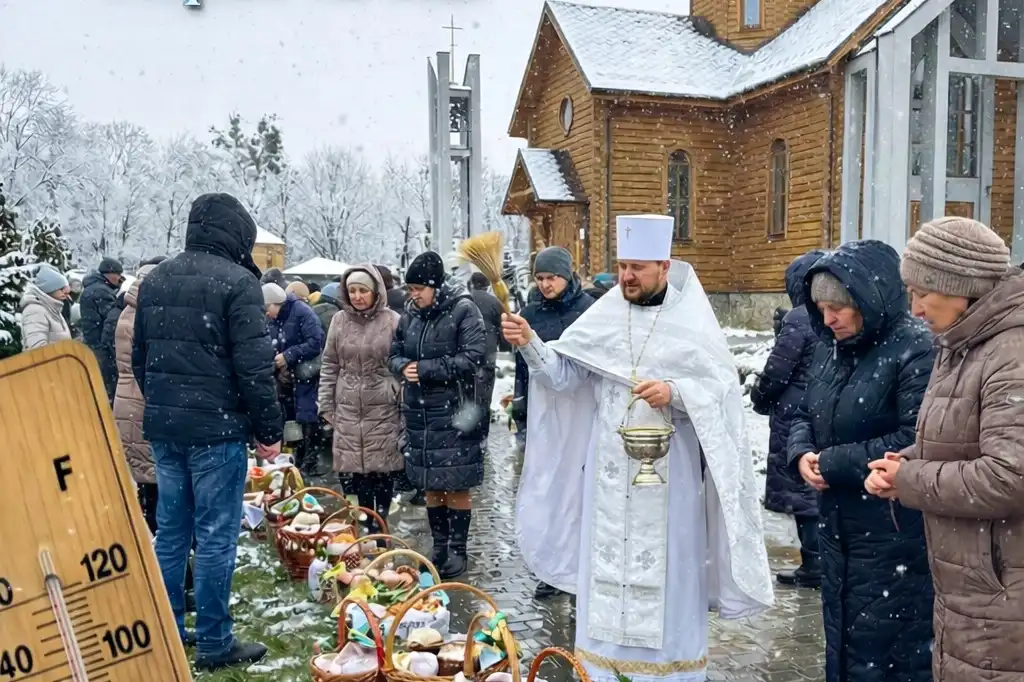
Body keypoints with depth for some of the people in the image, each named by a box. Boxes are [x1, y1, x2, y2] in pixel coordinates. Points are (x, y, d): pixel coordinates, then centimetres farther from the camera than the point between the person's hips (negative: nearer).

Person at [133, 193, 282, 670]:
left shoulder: (155, 279, 11)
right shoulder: (237, 281, -12)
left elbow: (139, 358, 17)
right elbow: (254, 365, -15)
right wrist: (269, 429, -8)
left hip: (162, 427, 7)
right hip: (217, 428, -7)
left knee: (170, 532, 16)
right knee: (215, 537, 2)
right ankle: (214, 644, 11)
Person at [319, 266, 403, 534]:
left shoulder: (392, 320, -4)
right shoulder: (339, 321, 4)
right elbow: (329, 365, 10)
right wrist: (326, 405, 7)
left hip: (383, 409, -2)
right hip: (347, 409, 2)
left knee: (383, 468, 5)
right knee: (351, 469, 5)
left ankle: (381, 523, 22)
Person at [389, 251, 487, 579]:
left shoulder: (462, 309, -11)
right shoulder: (410, 314, 6)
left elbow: (474, 357, -18)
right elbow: (395, 354, 15)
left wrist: (426, 369, -18)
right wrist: (403, 367, -9)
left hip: (453, 411, -5)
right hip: (418, 411, 6)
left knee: (456, 485, 3)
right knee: (430, 485, 14)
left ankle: (458, 549, 17)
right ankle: (439, 546, 27)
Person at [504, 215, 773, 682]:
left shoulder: (693, 323, -4)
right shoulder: (603, 316, 4)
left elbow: (723, 392, -7)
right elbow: (563, 375, -3)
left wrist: (675, 392, -23)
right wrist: (530, 345, -19)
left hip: (668, 473, -2)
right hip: (610, 471, 3)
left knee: (666, 573, 7)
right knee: (606, 568, 9)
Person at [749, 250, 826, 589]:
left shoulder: (799, 319, -14)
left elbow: (777, 370, -13)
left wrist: (760, 398, 4)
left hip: (797, 415, -7)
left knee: (801, 489, 1)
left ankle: (814, 564, 6)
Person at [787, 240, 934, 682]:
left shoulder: (916, 351, -16)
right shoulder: (831, 348, 8)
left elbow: (915, 440, -24)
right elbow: (805, 414, 16)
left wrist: (834, 462, -18)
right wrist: (802, 453, -5)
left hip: (894, 533, -7)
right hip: (838, 524, 8)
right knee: (842, 633, 20)